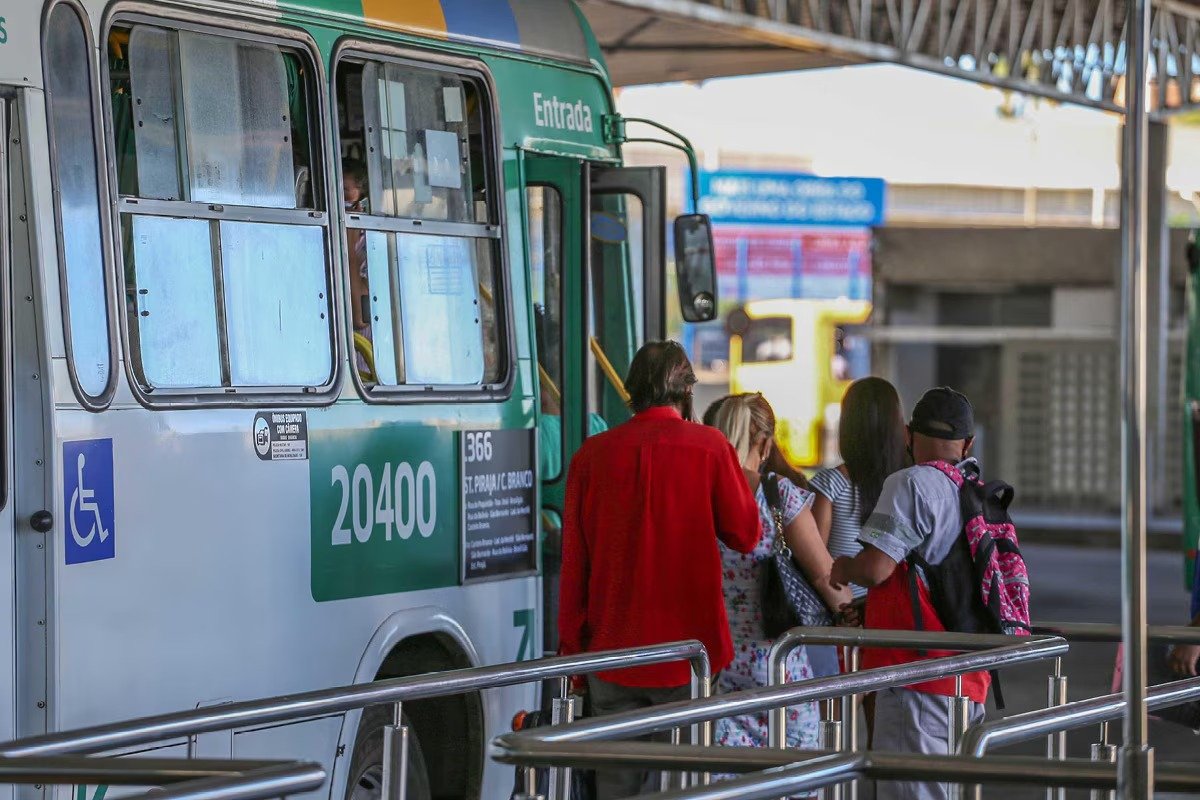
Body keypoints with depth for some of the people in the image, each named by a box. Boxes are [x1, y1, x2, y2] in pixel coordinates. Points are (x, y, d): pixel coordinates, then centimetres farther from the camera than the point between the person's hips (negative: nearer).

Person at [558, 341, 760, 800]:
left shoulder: (593, 453, 2)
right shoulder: (709, 447, -5)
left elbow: (573, 559, 5)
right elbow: (745, 536, 1)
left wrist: (571, 643, 13)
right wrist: (747, 486, 20)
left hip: (613, 651, 2)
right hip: (688, 644, -2)